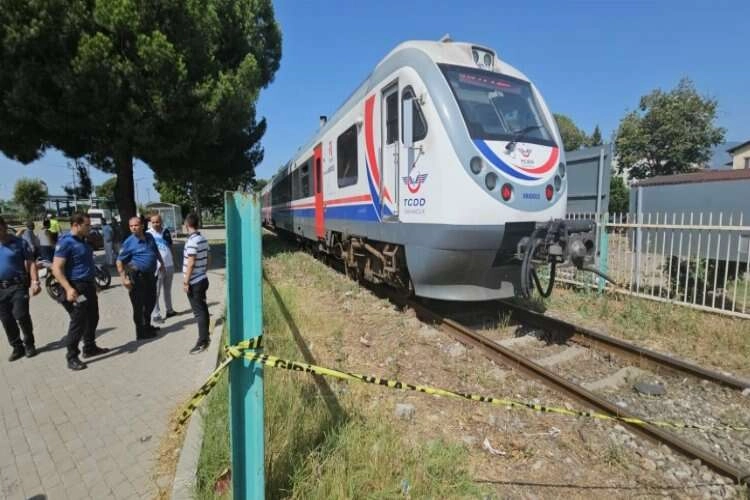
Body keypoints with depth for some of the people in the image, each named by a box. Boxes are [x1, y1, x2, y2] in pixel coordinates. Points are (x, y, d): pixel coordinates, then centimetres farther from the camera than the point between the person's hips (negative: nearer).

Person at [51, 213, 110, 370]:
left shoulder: (83, 241, 11)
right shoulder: (66, 242, -16)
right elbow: (56, 269, -21)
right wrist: (69, 289, -30)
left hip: (89, 285, 9)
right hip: (76, 287, -9)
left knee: (92, 318, 16)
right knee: (78, 322, -3)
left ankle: (90, 348, 30)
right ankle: (72, 357, 8)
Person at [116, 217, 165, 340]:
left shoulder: (149, 237, 4)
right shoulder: (129, 242, -13)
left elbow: (156, 252, 21)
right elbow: (119, 261, -12)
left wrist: (162, 264, 23)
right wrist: (124, 278, -19)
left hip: (150, 275, 7)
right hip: (137, 276, -7)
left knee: (151, 301, 19)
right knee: (138, 305, 1)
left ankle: (147, 326, 37)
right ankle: (141, 332, 11)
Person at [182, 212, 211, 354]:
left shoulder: (192, 241, -19)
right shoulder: (203, 239, 8)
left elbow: (191, 263, -21)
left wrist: (186, 282, -16)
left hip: (194, 282, -9)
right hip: (202, 279, 9)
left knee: (198, 312, -4)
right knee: (203, 309, 15)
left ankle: (202, 342, 0)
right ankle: (205, 337, 25)